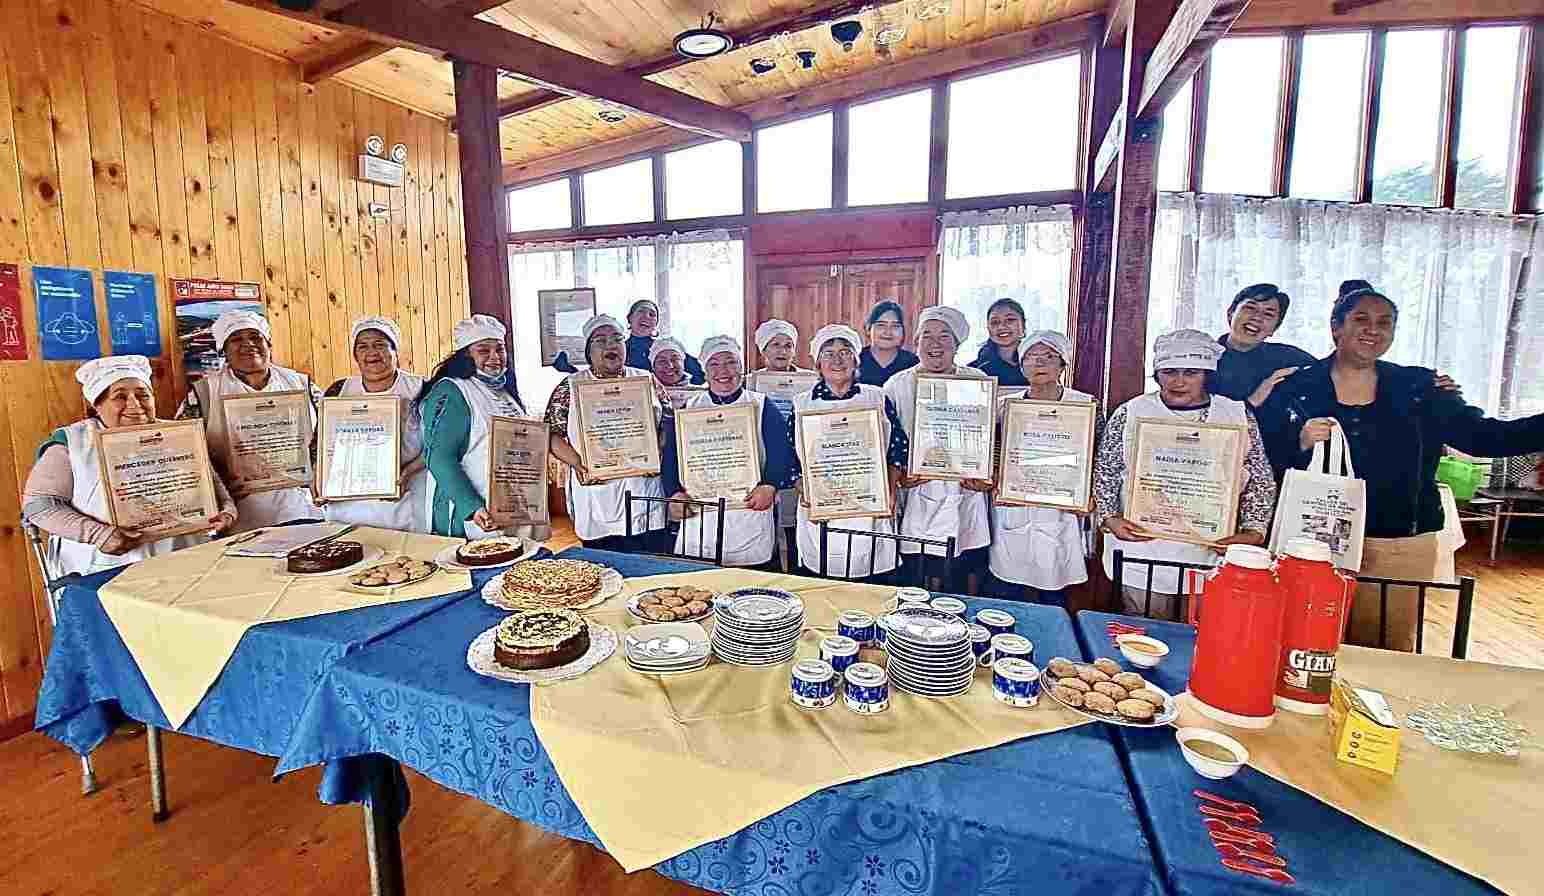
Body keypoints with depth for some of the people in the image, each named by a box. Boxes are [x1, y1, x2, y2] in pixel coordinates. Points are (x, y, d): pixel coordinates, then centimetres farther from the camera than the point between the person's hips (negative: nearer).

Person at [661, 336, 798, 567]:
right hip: (700, 516, 2)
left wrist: (769, 486, -17)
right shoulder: (689, 409, 13)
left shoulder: (761, 406, 7)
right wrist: (675, 492, -7)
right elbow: (670, 457, 8)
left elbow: (782, 452, -2)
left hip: (750, 514, -1)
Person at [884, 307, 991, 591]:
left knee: (957, 589, 11)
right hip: (915, 500, -1)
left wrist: (987, 476, -6)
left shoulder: (977, 381, 4)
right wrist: (898, 475, -13)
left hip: (963, 498, 1)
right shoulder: (897, 385, 1)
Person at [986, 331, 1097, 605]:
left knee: (1053, 601, 9)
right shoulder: (1006, 404, 6)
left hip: (1059, 513, -1)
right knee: (1002, 609, 7)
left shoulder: (1084, 404, 1)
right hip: (1011, 514, 2)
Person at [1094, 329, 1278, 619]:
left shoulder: (1238, 415, 3)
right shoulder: (1131, 413, -1)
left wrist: (1253, 532, -7)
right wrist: (1109, 517, -9)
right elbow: (1104, 474, 4)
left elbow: (1261, 483, 6)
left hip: (1213, 554, 1)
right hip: (1142, 555, -1)